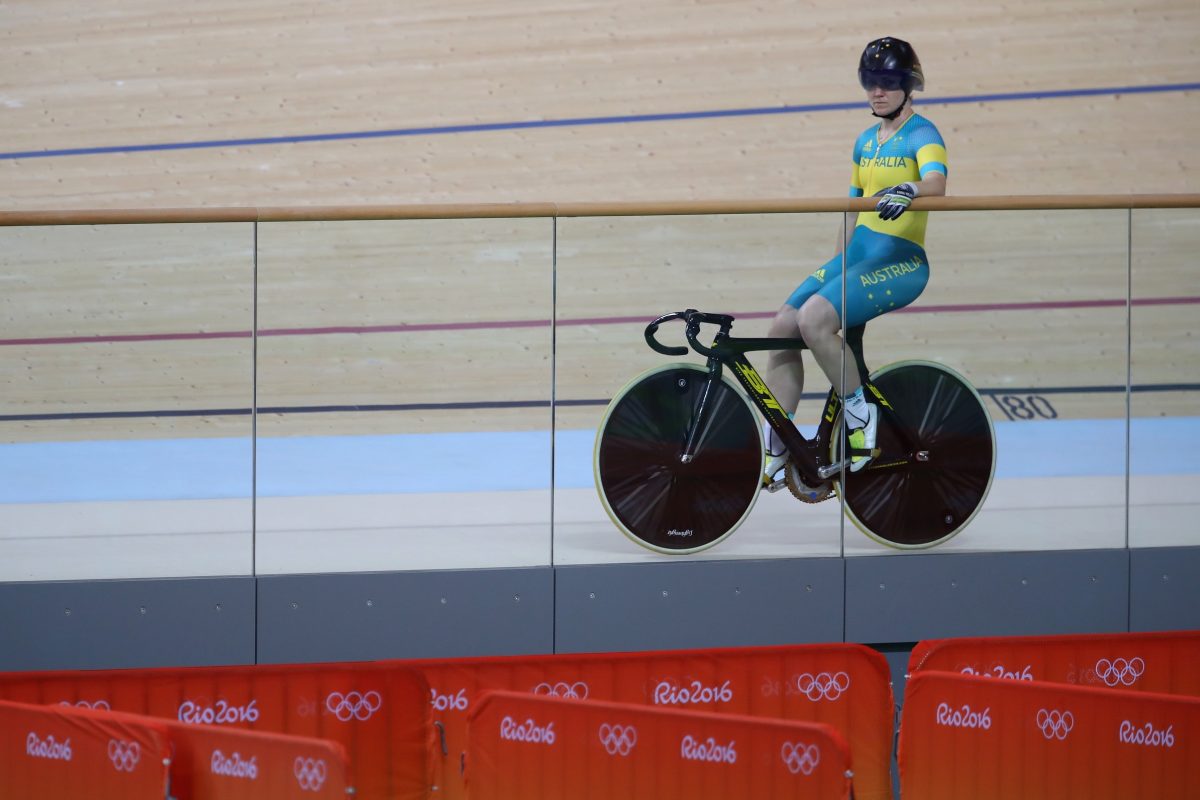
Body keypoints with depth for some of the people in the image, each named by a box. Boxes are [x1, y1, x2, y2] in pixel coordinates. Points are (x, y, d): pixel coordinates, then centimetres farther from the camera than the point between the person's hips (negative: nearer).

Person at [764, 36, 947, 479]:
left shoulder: (921, 135, -6)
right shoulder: (866, 141, 17)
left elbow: (936, 183, -27)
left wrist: (909, 190, -48)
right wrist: (835, 266, 22)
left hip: (900, 262, -8)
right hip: (857, 253, 8)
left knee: (815, 318, -28)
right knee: (782, 326, -7)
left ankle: (860, 413, -9)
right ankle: (774, 449, 0)